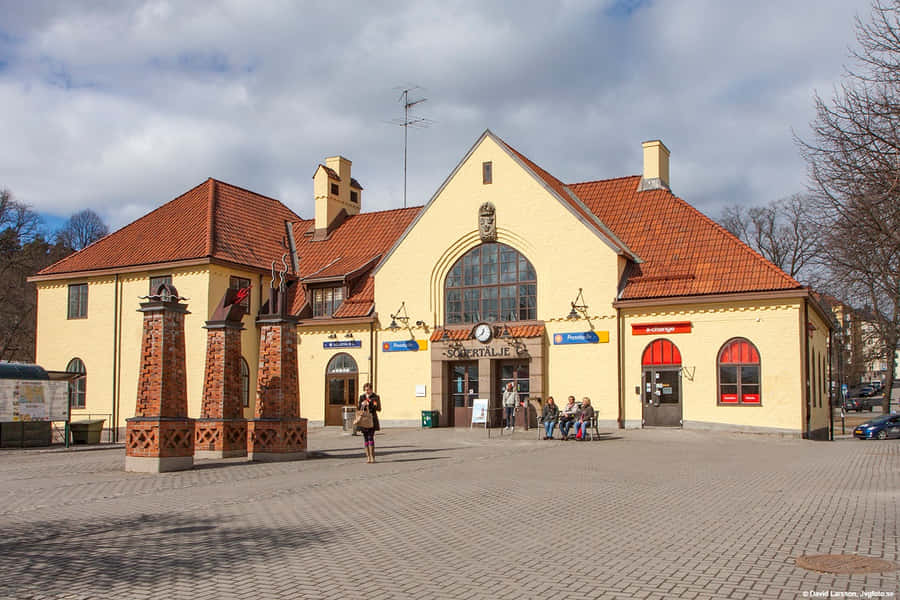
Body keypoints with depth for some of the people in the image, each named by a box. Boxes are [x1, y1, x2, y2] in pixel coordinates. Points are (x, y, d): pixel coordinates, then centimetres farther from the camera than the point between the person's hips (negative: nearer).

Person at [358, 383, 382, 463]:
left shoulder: (375, 397, 2)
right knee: (366, 438, 2)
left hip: (372, 419, -3)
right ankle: (368, 457, 6)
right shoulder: (362, 397, 11)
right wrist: (362, 404, -10)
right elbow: (358, 409, 9)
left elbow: (378, 409, 1)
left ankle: (372, 456, -10)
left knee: (371, 437, -13)